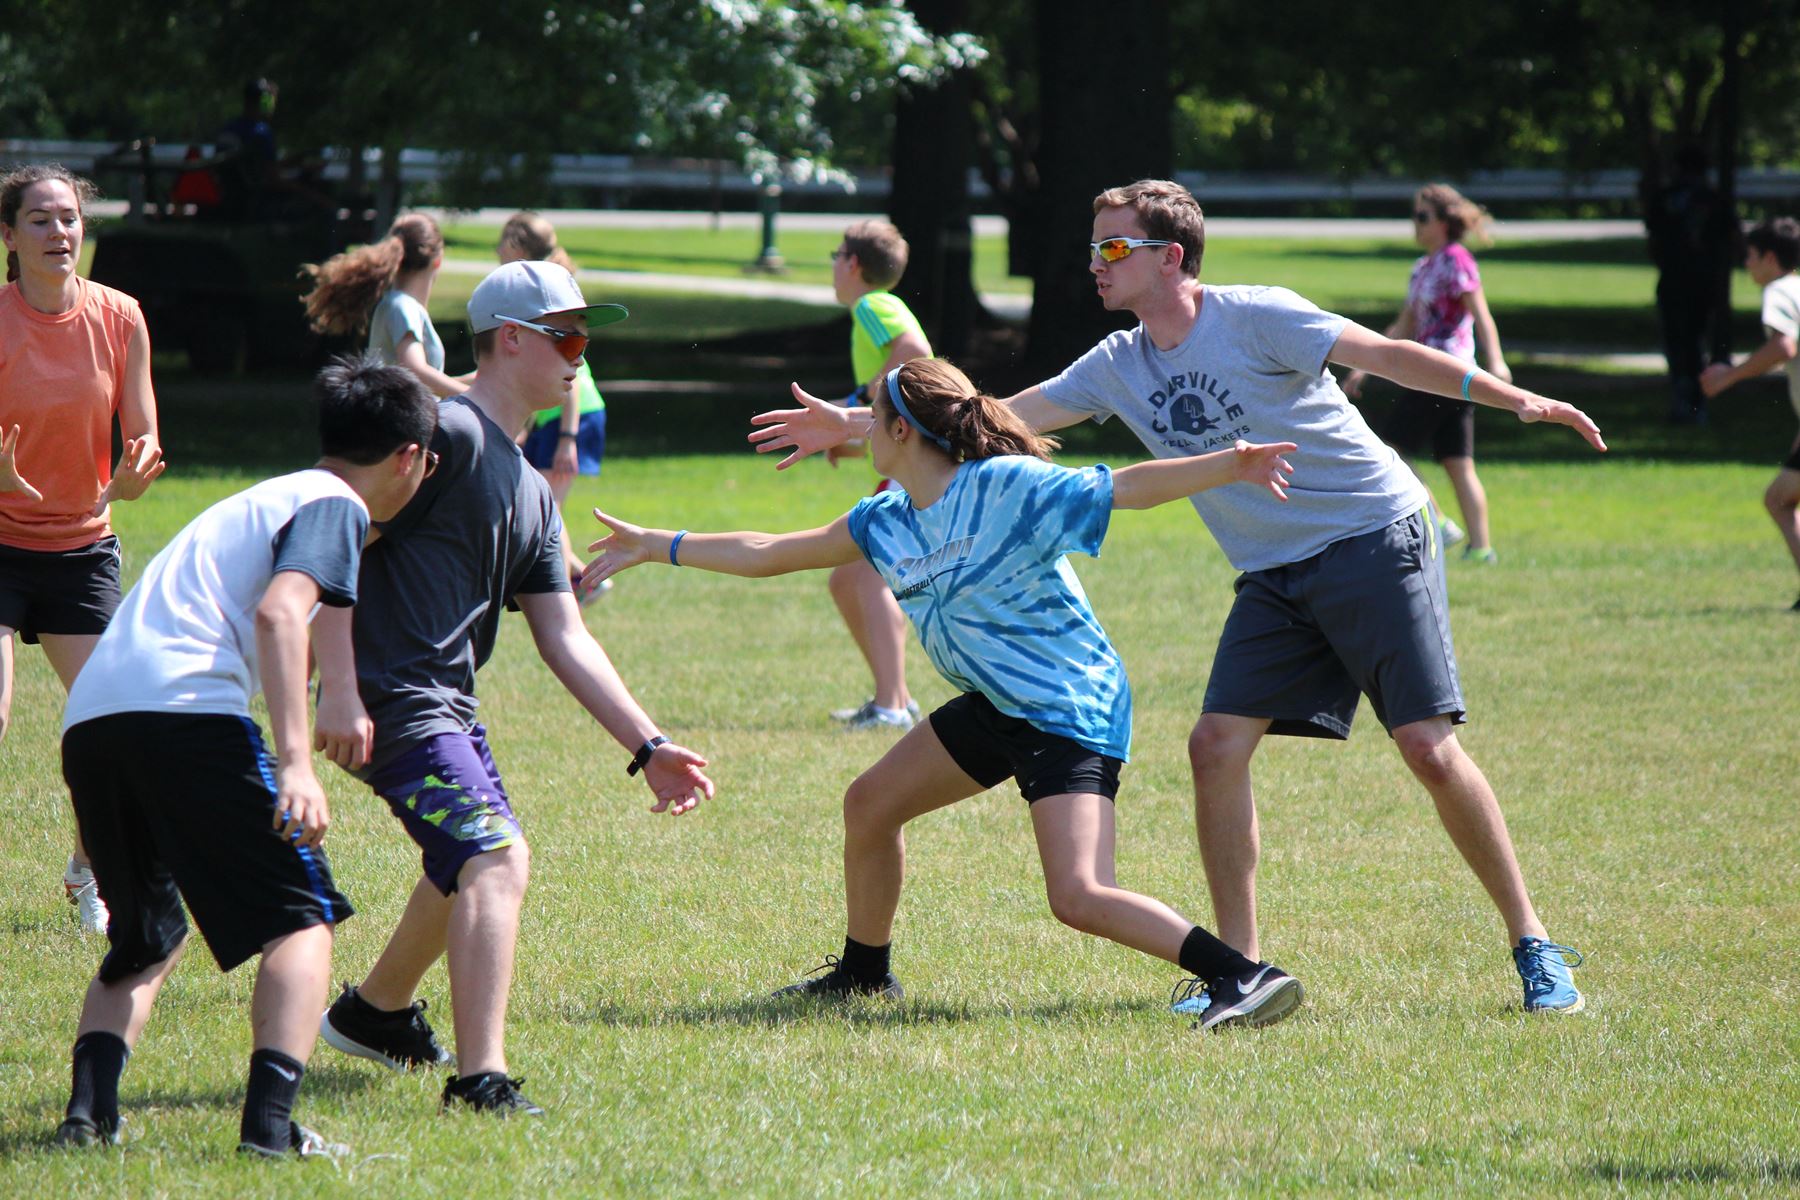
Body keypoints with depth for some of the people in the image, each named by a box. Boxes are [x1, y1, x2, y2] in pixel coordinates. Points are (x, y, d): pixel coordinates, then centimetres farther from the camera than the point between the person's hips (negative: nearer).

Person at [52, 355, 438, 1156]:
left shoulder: (261, 500, 33)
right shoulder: (334, 505, 6)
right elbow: (279, 610, -13)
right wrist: (295, 762, -22)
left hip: (90, 718, 8)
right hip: (186, 710, -8)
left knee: (147, 938, 23)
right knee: (302, 917, 0)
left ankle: (89, 1106, 2)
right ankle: (270, 1122, -17)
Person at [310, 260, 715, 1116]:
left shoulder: (531, 492, 19)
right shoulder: (445, 431, -11)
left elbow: (564, 638, 19)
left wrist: (646, 746, 11)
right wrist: (338, 688, -25)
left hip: (448, 708, 11)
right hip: (395, 703, -11)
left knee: (472, 863, 29)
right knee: (496, 859, -22)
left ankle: (375, 1012, 49)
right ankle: (481, 1080, -31)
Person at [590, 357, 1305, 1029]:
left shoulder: (1006, 486, -18)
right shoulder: (886, 522, 6)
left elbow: (1127, 488, -22)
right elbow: (771, 554, 17)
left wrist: (1229, 466, -37)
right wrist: (655, 547, 20)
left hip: (1072, 711, -9)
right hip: (998, 705, 9)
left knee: (1078, 898, -23)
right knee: (870, 804, 17)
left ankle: (1245, 977, -22)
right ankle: (864, 972, 37)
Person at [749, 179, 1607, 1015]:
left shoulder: (1254, 319, -12)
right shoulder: (1119, 367, 7)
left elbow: (1385, 355, -14)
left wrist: (1515, 399, -22)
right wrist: (851, 426, 9)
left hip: (1375, 539, -6)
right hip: (1275, 576, 6)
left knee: (1428, 745, -13)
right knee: (1217, 745, -7)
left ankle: (1533, 947, -3)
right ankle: (1240, 966, 2)